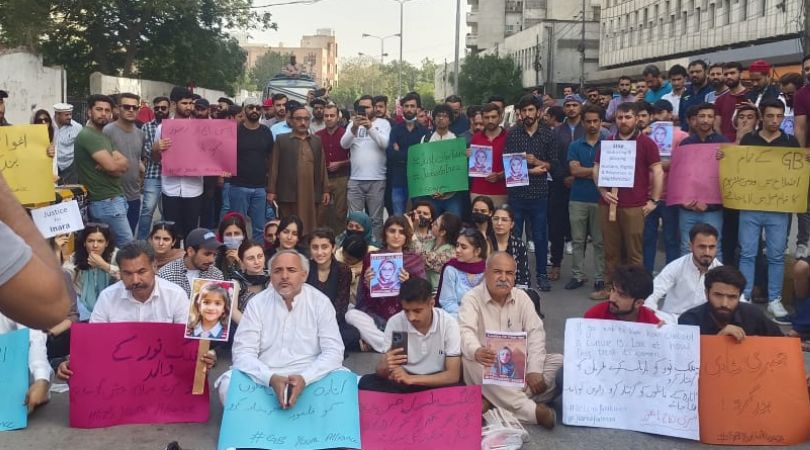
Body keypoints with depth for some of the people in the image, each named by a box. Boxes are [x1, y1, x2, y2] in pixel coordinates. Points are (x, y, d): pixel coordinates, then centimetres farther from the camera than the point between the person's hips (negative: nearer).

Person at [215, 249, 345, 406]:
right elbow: (243, 352, -5)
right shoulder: (257, 303, 2)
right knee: (228, 384, -26)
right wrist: (271, 378, -25)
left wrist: (304, 378, -24)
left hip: (311, 379, 0)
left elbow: (333, 351, -5)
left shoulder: (320, 302, 0)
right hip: (264, 379, 1)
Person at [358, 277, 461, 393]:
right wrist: (386, 367, -34)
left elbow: (453, 376, -18)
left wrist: (411, 378, -29)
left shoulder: (448, 324, -16)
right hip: (402, 383, 2)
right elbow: (380, 370, -9)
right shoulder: (394, 323, -12)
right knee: (366, 382, -24)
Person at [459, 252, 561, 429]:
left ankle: (493, 402, -28)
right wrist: (476, 351, -49)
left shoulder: (521, 297, 5)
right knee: (472, 363, -36)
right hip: (488, 368, -4)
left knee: (560, 362, -17)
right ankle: (532, 411, -38)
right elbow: (466, 332, -25)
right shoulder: (472, 299, -8)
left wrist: (534, 370, -18)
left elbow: (535, 333, -2)